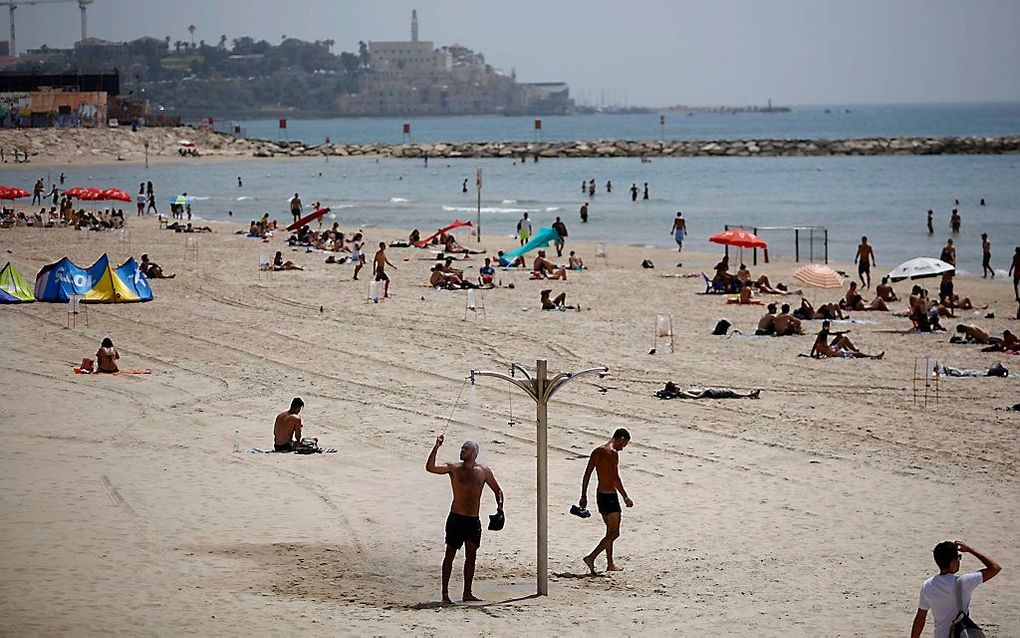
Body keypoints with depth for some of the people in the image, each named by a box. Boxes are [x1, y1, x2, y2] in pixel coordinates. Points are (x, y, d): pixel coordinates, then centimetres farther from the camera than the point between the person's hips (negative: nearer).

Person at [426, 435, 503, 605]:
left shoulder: (484, 472, 5)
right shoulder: (454, 468, -2)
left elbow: (497, 490, 17)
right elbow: (430, 468, -16)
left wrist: (499, 506, 0)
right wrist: (436, 448, -25)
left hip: (473, 521, 3)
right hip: (456, 519, -3)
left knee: (471, 556, 8)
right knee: (450, 554, -2)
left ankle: (467, 594, 17)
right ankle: (445, 594, 0)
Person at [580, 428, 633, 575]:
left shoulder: (596, 451, 10)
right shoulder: (613, 453, -16)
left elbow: (587, 474, 12)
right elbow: (616, 479, -21)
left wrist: (584, 496, 16)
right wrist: (625, 497, -15)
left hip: (599, 494, 9)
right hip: (610, 496, -9)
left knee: (610, 531, 19)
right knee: (614, 533, -5)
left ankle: (610, 564, 23)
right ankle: (591, 557, -15)